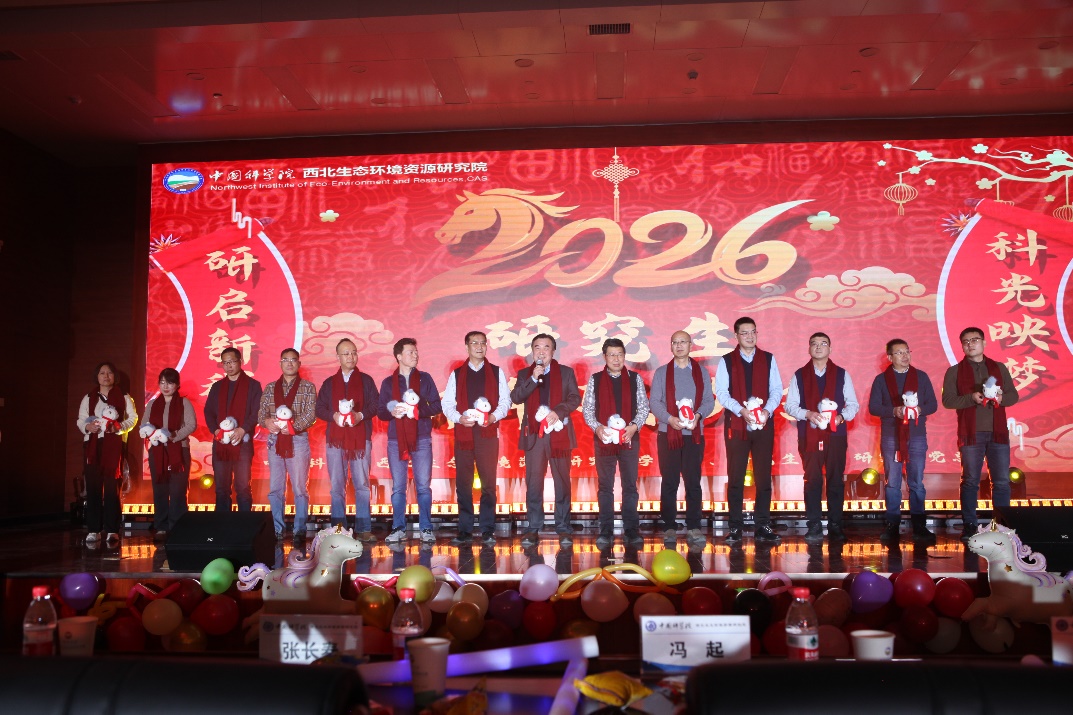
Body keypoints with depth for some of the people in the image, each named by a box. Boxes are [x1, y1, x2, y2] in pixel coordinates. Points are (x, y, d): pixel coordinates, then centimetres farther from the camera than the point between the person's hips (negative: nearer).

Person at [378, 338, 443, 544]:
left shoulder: (425, 378, 8)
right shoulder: (388, 382, 10)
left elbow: (437, 406, 3)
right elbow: (381, 412, 7)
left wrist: (418, 410, -14)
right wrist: (392, 412, -14)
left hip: (421, 439, -1)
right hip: (396, 440, 1)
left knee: (423, 486, 0)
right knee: (398, 487, 4)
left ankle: (426, 528, 7)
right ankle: (398, 528, 13)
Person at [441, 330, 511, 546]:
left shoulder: (497, 373, 10)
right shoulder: (456, 374, 11)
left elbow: (505, 400, 5)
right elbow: (447, 403, 7)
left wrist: (494, 417, -12)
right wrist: (459, 418, -11)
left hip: (488, 433, -1)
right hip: (463, 433, 1)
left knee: (489, 482, -1)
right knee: (463, 483, 2)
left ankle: (488, 530, 5)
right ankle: (465, 530, 9)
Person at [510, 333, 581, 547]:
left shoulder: (566, 372, 9)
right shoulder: (524, 374, 13)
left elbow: (575, 398, 1)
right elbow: (515, 398, -1)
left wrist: (558, 411, -15)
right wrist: (533, 379, -12)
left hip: (559, 433, -1)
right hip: (533, 434, 1)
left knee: (562, 482, 1)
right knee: (533, 484, 0)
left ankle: (563, 528, 7)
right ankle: (533, 529, 5)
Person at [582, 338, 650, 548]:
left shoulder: (635, 379, 5)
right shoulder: (595, 379, 4)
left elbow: (644, 406, 4)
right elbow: (587, 407, 3)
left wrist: (634, 426, -12)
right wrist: (597, 427, -13)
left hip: (629, 438, 0)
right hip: (603, 439, 0)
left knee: (630, 485, 3)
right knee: (605, 486, 5)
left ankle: (632, 530, 9)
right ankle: (606, 531, 9)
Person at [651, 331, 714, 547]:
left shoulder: (701, 372, 12)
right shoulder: (661, 373, 9)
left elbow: (709, 401, 6)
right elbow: (654, 402, 1)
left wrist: (698, 415, -14)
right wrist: (670, 419, -16)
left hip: (694, 434, 1)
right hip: (668, 434, 0)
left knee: (693, 482, -1)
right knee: (669, 482, 1)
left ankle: (693, 528, 3)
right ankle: (669, 527, 6)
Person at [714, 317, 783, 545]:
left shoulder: (768, 359, 8)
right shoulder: (727, 361, 4)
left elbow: (777, 389, 4)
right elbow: (721, 392, -4)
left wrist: (767, 410, -13)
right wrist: (742, 411, -17)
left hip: (764, 424, 1)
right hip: (736, 425, -1)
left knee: (763, 476, 3)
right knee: (735, 477, 1)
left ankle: (763, 525, 10)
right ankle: (735, 527, 7)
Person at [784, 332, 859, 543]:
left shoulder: (842, 375, 9)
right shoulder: (799, 376, 9)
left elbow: (853, 404, 7)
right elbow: (790, 405, 5)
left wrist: (841, 416, -13)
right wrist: (807, 414, -13)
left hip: (836, 434, 0)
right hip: (809, 436, 0)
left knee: (836, 480, 2)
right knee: (812, 480, -1)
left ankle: (835, 526, 10)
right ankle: (814, 527, 5)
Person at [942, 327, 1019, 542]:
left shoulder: (999, 368, 13)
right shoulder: (955, 372, 5)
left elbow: (1013, 395, 11)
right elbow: (947, 400, -3)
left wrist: (1002, 398, -12)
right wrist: (972, 398, -18)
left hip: (998, 432, 2)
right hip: (971, 434, -2)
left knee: (1002, 481, 2)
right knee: (970, 481, 1)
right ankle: (969, 525, 8)